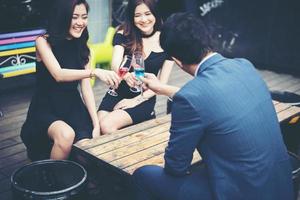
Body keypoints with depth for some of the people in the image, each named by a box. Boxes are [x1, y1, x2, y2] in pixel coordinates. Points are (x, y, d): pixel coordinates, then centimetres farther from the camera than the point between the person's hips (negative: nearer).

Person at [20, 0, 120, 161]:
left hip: (72, 106, 4)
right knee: (66, 135, -35)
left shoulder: (81, 46, 6)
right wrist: (95, 72, -41)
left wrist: (96, 123, -11)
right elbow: (58, 75, -26)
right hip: (45, 108, -4)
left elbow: (86, 87, -1)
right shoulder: (44, 41, -9)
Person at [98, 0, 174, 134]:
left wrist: (136, 100, -13)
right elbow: (115, 63, -19)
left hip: (144, 99, -2)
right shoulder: (123, 34, -3)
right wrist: (126, 76, -42)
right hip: (116, 94, 2)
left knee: (107, 125, -24)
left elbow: (162, 82, -3)